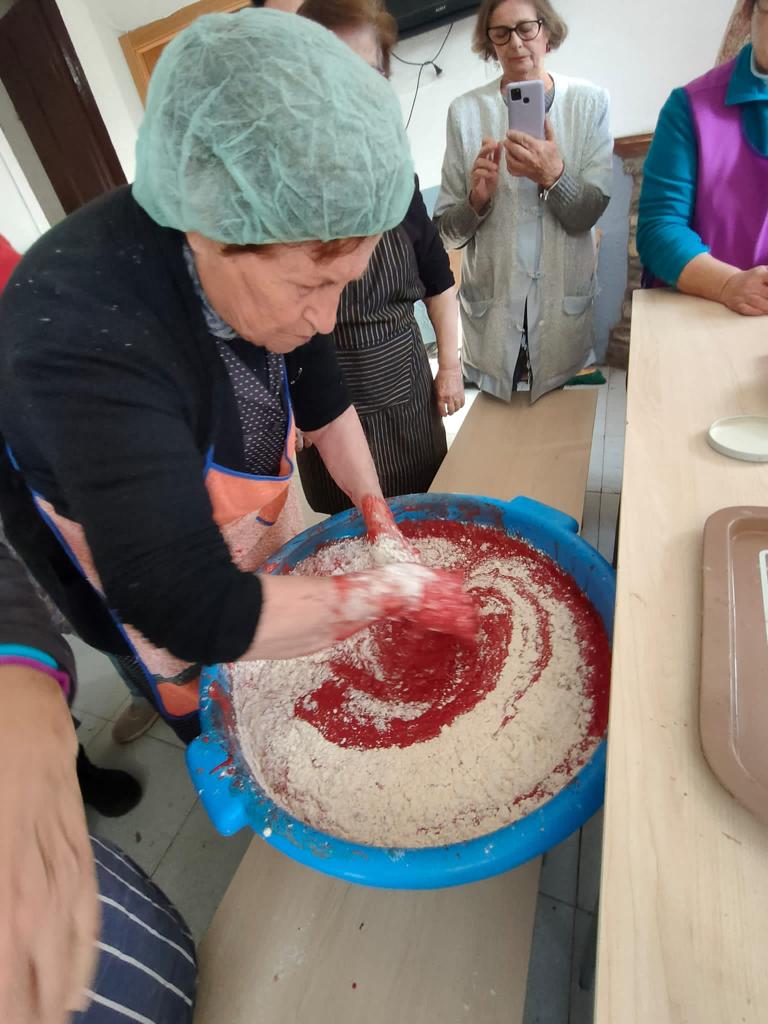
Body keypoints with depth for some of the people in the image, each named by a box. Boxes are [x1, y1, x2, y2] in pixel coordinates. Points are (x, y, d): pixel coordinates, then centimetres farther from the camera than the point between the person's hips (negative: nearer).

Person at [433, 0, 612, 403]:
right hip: (490, 311, 0)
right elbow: (448, 231, 0)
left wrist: (554, 176, -22)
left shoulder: (589, 102, 3)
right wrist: (477, 199, -18)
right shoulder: (466, 111, 1)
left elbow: (590, 214, -5)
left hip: (567, 305, 1)